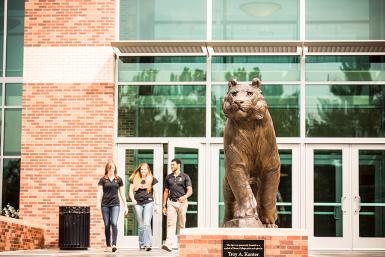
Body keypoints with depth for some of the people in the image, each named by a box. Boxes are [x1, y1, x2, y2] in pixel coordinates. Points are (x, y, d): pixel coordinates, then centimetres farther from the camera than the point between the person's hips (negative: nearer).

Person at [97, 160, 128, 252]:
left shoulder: (119, 179, 8)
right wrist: (98, 202, -15)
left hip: (115, 204, 0)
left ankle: (114, 244, -18)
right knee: (107, 225, 3)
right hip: (105, 204, 0)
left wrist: (125, 205, 9)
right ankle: (108, 245, 10)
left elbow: (122, 193, 12)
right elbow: (99, 192, 0)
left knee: (114, 223, -15)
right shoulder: (103, 179, 5)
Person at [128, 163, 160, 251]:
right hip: (138, 203, 3)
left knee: (146, 223, -16)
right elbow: (131, 191, 10)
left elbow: (155, 192, 5)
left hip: (148, 202, -3)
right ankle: (142, 244, 13)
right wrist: (133, 200, -8)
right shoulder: (135, 179, 10)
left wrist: (157, 204, 1)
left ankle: (148, 244, -20)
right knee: (141, 225, 7)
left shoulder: (152, 179, 5)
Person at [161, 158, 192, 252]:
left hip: (182, 202, -2)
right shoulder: (168, 177, 13)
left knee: (182, 225, 3)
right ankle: (168, 244, -20)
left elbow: (190, 191, -6)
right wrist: (164, 205, 11)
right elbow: (166, 192, 16)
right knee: (170, 224, -9)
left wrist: (185, 197, -27)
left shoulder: (185, 177, 1)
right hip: (171, 202, 2)